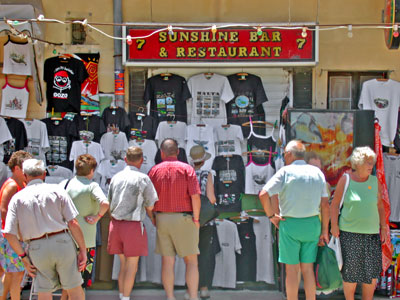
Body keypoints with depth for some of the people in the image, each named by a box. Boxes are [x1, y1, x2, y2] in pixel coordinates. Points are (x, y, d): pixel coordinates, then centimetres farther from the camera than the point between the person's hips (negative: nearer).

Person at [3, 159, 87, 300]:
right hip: (63, 243, -1)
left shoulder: (17, 198, 4)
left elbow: (9, 234, -2)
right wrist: (83, 250, -1)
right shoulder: (56, 190, 1)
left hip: (38, 249, 1)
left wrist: (23, 257, 7)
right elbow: (73, 223, -5)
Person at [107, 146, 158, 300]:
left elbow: (110, 204, 11)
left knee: (123, 265, 17)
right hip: (133, 225, -5)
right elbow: (149, 206, -3)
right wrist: (154, 220, 16)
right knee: (132, 267, 6)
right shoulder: (143, 179, -8)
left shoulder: (115, 177, 7)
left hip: (115, 224, 5)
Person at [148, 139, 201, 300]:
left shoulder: (154, 170, 2)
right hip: (184, 218, -2)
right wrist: (196, 219, -3)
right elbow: (195, 196, -13)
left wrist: (153, 218, 10)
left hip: (162, 219, 2)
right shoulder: (187, 169, -6)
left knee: (167, 261, 8)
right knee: (191, 261, 6)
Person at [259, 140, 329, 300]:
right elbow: (325, 204, 3)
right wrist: (324, 230, 8)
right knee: (308, 269, 11)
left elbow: (263, 194, -18)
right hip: (312, 223, 4)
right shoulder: (317, 172, 4)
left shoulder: (286, 172, -8)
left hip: (290, 224, -4)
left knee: (292, 269, 5)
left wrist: (271, 216, -5)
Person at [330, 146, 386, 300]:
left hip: (371, 233, 3)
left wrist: (383, 227, 8)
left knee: (372, 273, 3)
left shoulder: (375, 182, 6)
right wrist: (334, 225, -8)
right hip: (349, 233, -3)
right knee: (350, 271, 0)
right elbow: (335, 203, 0)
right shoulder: (345, 180, -2)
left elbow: (380, 206, 13)